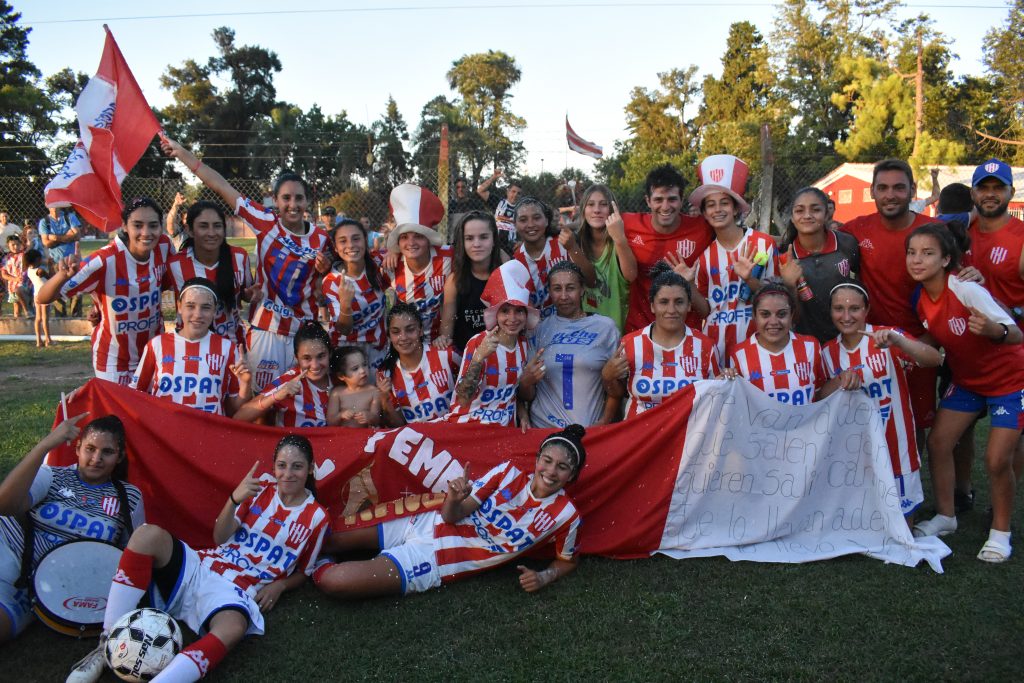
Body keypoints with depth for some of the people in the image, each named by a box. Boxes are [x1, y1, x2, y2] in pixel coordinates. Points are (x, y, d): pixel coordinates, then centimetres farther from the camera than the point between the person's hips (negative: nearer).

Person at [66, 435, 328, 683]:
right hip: (198, 569, 3)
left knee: (233, 629, -41)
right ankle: (108, 645, -21)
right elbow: (220, 537, 4)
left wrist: (280, 585, -7)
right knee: (149, 534, -26)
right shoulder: (259, 487, 11)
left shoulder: (316, 517, 5)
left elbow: (303, 571, 15)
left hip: (235, 593, -3)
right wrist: (234, 499, -14)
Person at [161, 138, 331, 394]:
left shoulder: (320, 238, 2)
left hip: (304, 329, 2)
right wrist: (182, 152, -5)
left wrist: (323, 271, -10)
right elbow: (223, 186, -6)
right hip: (266, 327, -2)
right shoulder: (266, 223, -5)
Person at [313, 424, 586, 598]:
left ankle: (317, 566, 15)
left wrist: (544, 577, -14)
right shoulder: (509, 473, -5)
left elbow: (568, 561, 8)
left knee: (331, 581, -16)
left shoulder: (565, 515, -10)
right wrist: (454, 498, -27)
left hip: (437, 563, -3)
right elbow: (451, 516, -4)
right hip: (428, 524, 3)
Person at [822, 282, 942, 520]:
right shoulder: (829, 352, 1)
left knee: (902, 513, 11)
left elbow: (935, 359, -26)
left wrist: (897, 341, -40)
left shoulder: (886, 336, -10)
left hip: (896, 444, -3)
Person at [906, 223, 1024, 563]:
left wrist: (994, 330, -52)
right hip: (967, 380, 6)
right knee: (937, 441, -1)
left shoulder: (967, 290, -29)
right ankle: (945, 516, 17)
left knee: (997, 459, -11)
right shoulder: (921, 299, -8)